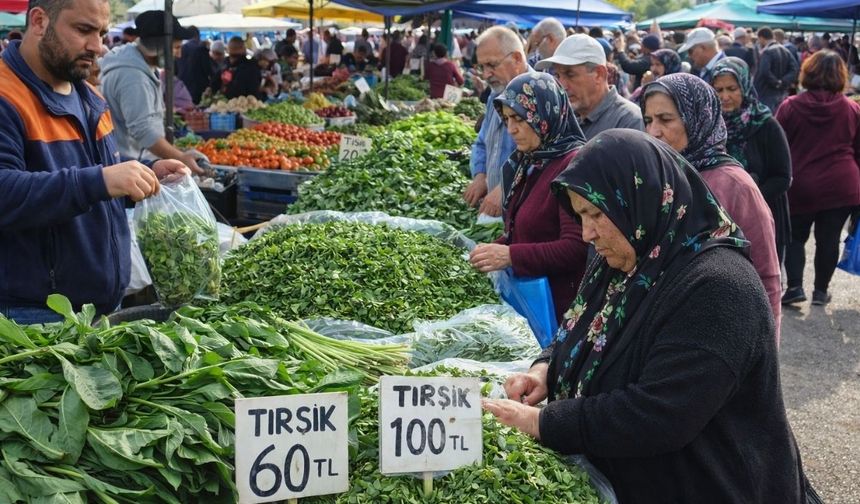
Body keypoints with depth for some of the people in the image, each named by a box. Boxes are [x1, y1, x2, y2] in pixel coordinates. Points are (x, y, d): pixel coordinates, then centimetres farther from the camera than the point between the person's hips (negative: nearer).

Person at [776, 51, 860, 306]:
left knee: (795, 236, 14)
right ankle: (821, 290, 16)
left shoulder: (790, 107, -4)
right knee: (828, 238, 9)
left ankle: (795, 286, 2)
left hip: (800, 186, -1)